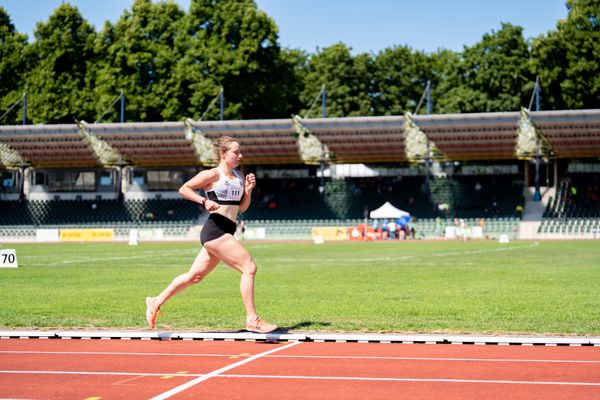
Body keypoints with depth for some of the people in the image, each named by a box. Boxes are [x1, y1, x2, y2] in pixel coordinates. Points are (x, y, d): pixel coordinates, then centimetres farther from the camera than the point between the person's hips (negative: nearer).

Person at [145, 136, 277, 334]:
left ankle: (156, 302, 27)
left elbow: (242, 208, 20)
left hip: (225, 233, 9)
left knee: (195, 275, 15)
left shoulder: (239, 176, 17)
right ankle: (252, 320, -11)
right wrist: (205, 201, -16)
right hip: (215, 230, -9)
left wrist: (248, 190, 3)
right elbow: (183, 189, -4)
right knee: (249, 267, -15)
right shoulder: (212, 174, -5)